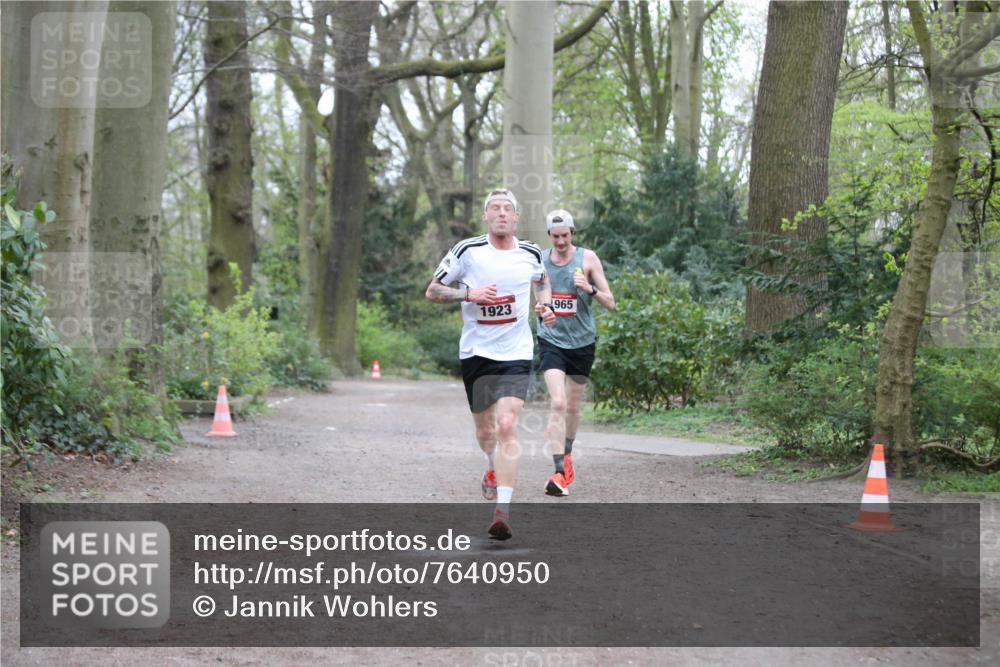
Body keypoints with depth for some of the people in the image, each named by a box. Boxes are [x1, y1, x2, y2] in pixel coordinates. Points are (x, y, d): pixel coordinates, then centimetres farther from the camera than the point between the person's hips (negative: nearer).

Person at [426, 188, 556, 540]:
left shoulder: (531, 254, 3)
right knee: (485, 429, 14)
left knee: (507, 426, -18)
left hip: (516, 355, -1)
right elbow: (432, 291, 0)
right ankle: (493, 468, 51)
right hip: (476, 352, 1)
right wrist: (469, 293, -16)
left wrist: (545, 306, 6)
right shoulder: (467, 251, -4)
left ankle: (502, 511, -20)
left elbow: (542, 281, 27)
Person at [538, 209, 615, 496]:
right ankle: (560, 472, -21)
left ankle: (567, 454, 41)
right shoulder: (539, 259, 0)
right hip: (552, 341, -1)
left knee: (573, 406, 15)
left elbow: (610, 303, -6)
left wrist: (590, 289, -23)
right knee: (557, 403, -18)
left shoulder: (588, 258, -5)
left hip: (582, 342, 1)